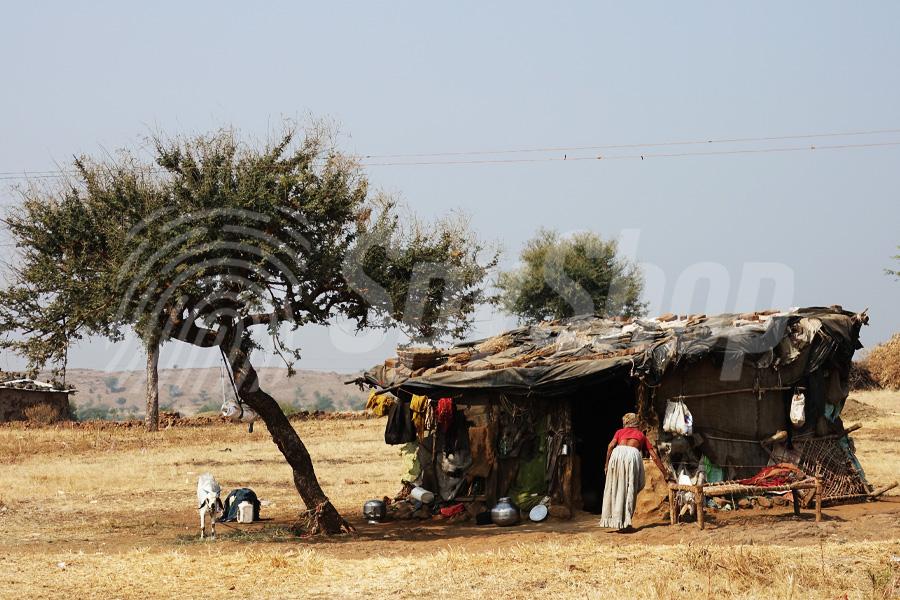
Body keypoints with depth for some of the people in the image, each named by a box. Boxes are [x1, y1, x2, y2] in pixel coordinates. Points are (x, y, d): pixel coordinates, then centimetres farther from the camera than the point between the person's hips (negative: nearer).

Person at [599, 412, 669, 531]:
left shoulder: (620, 432, 29)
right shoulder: (641, 435, 29)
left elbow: (611, 446, 8)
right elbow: (654, 456, 26)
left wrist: (606, 464, 12)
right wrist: (665, 473, 28)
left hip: (617, 453, 0)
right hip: (633, 454, 0)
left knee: (614, 488, 10)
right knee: (630, 490, 6)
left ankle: (612, 519, 7)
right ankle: (626, 522, -2)